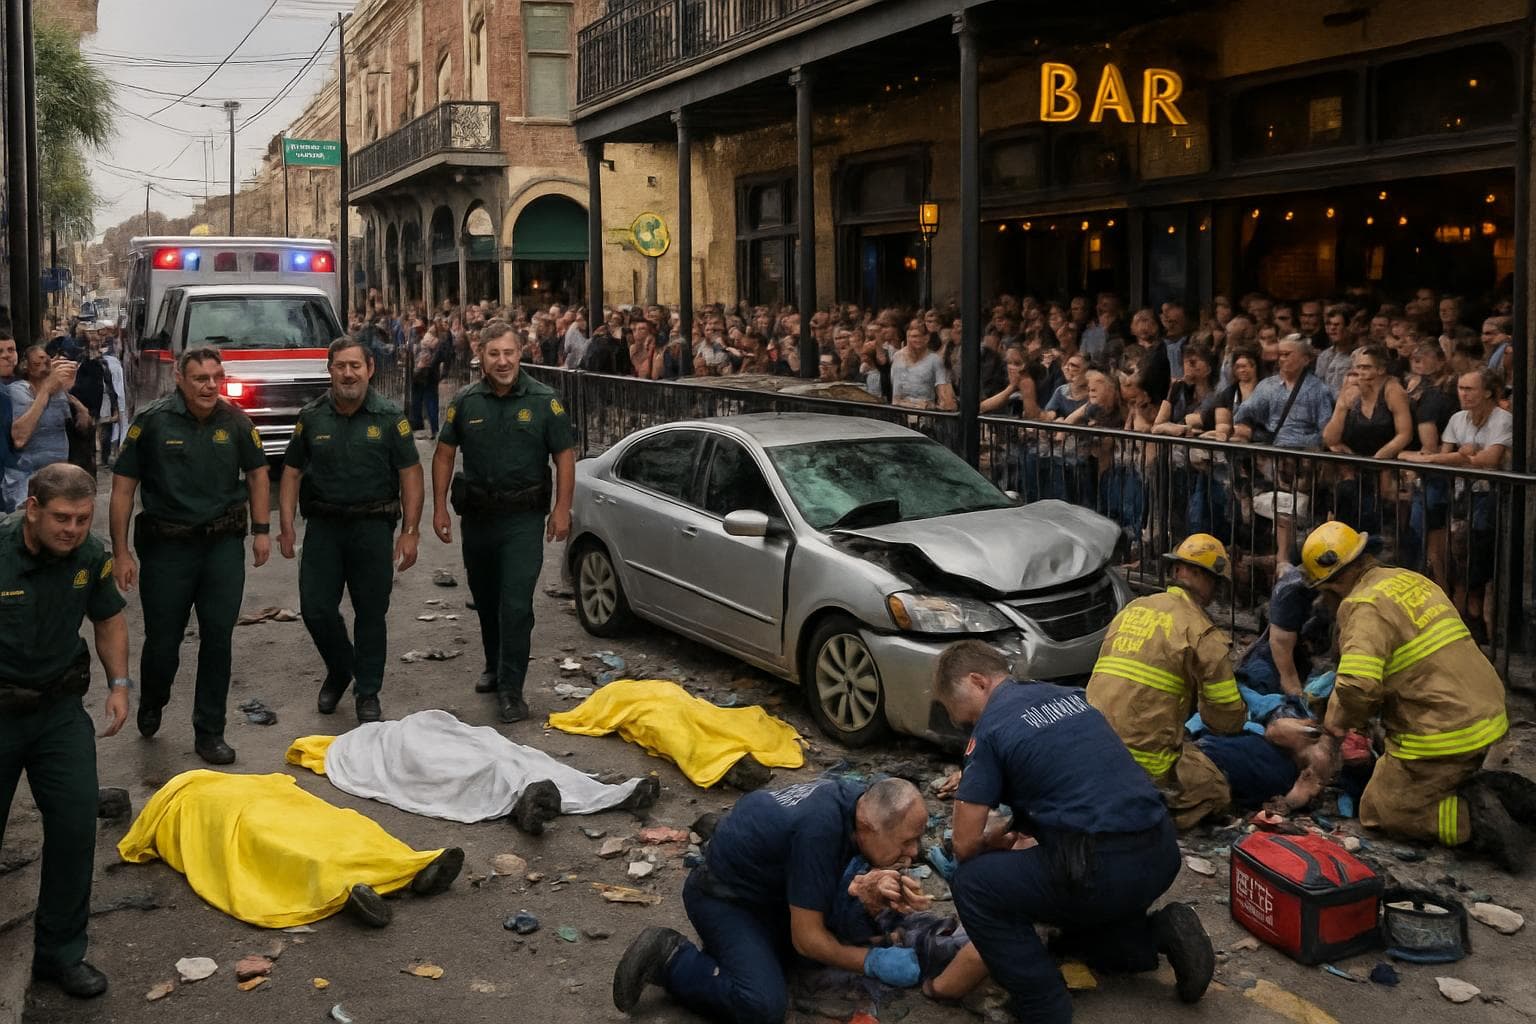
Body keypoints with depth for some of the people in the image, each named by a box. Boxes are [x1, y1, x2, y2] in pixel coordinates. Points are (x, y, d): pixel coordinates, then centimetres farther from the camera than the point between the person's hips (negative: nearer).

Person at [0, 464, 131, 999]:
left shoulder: (90, 555, -7)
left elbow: (109, 617, 11)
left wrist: (119, 683, 0)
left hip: (59, 708, 3)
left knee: (76, 825, -1)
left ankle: (60, 953, 14)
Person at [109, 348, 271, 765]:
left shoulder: (235, 421, -2)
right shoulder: (152, 421, -10)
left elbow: (257, 473, 12)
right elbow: (123, 487, -6)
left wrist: (262, 530, 6)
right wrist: (121, 551, -7)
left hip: (224, 543, 2)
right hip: (166, 544, -2)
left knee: (218, 637, 3)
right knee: (162, 639, 5)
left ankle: (209, 732, 15)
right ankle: (152, 702, 38)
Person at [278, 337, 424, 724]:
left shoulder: (389, 417, -2)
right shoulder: (311, 417, 4)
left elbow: (410, 475, -2)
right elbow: (292, 473, 8)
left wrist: (410, 532, -8)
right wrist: (286, 528, 0)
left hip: (373, 526, -2)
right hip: (323, 525, 2)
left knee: (371, 612, 4)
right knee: (316, 609, 1)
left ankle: (368, 694, 18)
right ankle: (339, 670, 29)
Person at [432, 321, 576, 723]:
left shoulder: (543, 400, -4)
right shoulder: (466, 402, 2)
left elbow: (565, 456, -2)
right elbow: (444, 455, 7)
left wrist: (562, 509, -9)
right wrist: (440, 508, 1)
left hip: (523, 519, -3)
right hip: (477, 516, 4)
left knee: (516, 605, -9)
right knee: (485, 600, 17)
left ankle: (511, 688, -3)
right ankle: (494, 668, 37)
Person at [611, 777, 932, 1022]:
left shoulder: (861, 801, -13)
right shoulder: (819, 830, -35)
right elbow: (807, 939, -26)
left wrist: (878, 881, -18)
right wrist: (874, 962, -21)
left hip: (766, 880, 9)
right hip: (723, 897, -9)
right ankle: (670, 959, -8)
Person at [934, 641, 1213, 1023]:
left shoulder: (991, 727, -3)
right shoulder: (1069, 695, 17)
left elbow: (964, 846, -2)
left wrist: (994, 842, 19)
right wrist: (1017, 833, 30)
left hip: (1107, 869, -8)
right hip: (1162, 852, 8)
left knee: (973, 885, 6)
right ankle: (1157, 935, 13)